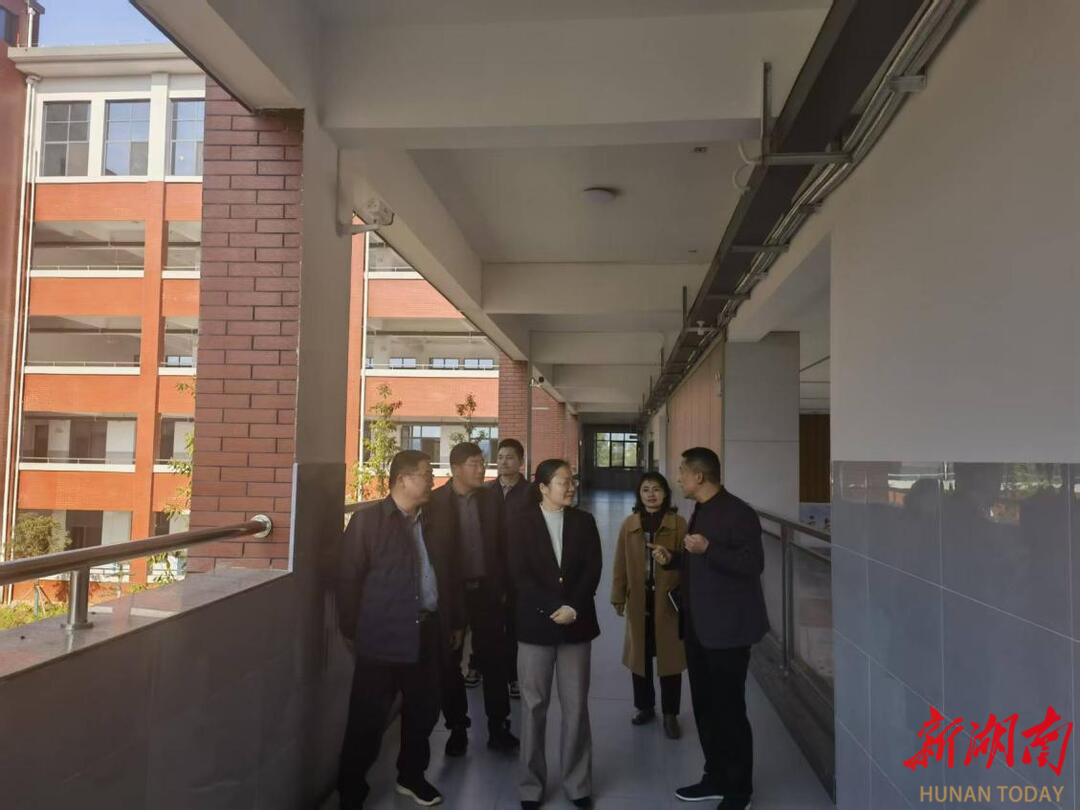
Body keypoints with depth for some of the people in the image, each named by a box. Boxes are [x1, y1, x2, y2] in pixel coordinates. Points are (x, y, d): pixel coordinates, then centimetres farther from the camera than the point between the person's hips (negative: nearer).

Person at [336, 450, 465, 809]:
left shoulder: (435, 521, 9)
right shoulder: (368, 519, -7)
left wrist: (455, 622, 17)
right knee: (368, 720, 3)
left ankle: (411, 776, 36)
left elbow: (449, 576, 15)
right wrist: (351, 630, -5)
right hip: (383, 637, -5)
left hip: (429, 633, 5)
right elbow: (348, 578, -6)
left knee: (423, 712, 15)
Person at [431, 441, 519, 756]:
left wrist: (503, 587, 2)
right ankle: (457, 729, 25)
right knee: (450, 664, 9)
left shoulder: (492, 499, 2)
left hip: (486, 591, 2)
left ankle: (498, 728, 21)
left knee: (494, 660, 7)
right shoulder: (434, 501, -6)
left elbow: (503, 545, 5)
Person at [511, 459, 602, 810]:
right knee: (533, 706, 6)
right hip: (535, 624, -1)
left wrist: (573, 608, -13)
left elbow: (592, 570, -1)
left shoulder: (584, 521, 5)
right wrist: (553, 609, -14)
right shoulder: (524, 522, -1)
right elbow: (519, 573, -8)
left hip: (577, 624, 2)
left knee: (576, 706, 6)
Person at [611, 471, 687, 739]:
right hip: (639, 600, 3)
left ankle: (670, 714, 18)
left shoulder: (678, 524, -5)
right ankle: (645, 707, 30)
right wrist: (618, 597, 4)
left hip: (668, 600, -2)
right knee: (640, 655, 13)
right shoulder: (629, 525, 2)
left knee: (669, 655, 5)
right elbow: (621, 564, 5)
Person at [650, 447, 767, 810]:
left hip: (727, 628, -9)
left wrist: (708, 550, -31)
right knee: (705, 705, 16)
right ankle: (716, 778, 30)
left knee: (729, 709, 1)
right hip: (699, 626, 9)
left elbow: (753, 565, -23)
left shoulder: (738, 512, -16)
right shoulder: (700, 512, 12)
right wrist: (673, 559, 5)